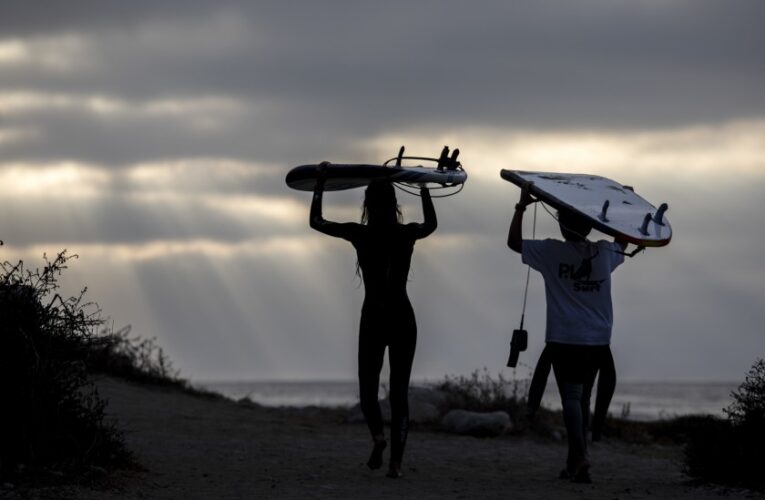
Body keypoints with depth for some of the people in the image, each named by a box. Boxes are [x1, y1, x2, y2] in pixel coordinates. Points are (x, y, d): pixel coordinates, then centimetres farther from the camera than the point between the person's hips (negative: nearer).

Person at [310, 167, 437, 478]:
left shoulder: (360, 234, -6)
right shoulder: (407, 233, 0)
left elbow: (316, 221, 7)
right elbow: (432, 223, 25)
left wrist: (320, 184, 18)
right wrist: (424, 189, 35)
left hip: (374, 318, -2)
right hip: (403, 317, 2)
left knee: (368, 385, 10)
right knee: (399, 390, 6)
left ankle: (378, 434, -22)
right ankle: (396, 461, -6)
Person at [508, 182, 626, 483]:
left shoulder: (552, 252, -6)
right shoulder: (605, 253, 5)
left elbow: (513, 242, 5)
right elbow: (623, 243, 29)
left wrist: (521, 206, 9)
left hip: (565, 338, -4)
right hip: (597, 341, 4)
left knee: (571, 397, -9)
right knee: (583, 398, 13)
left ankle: (580, 456, -27)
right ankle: (574, 463, 16)